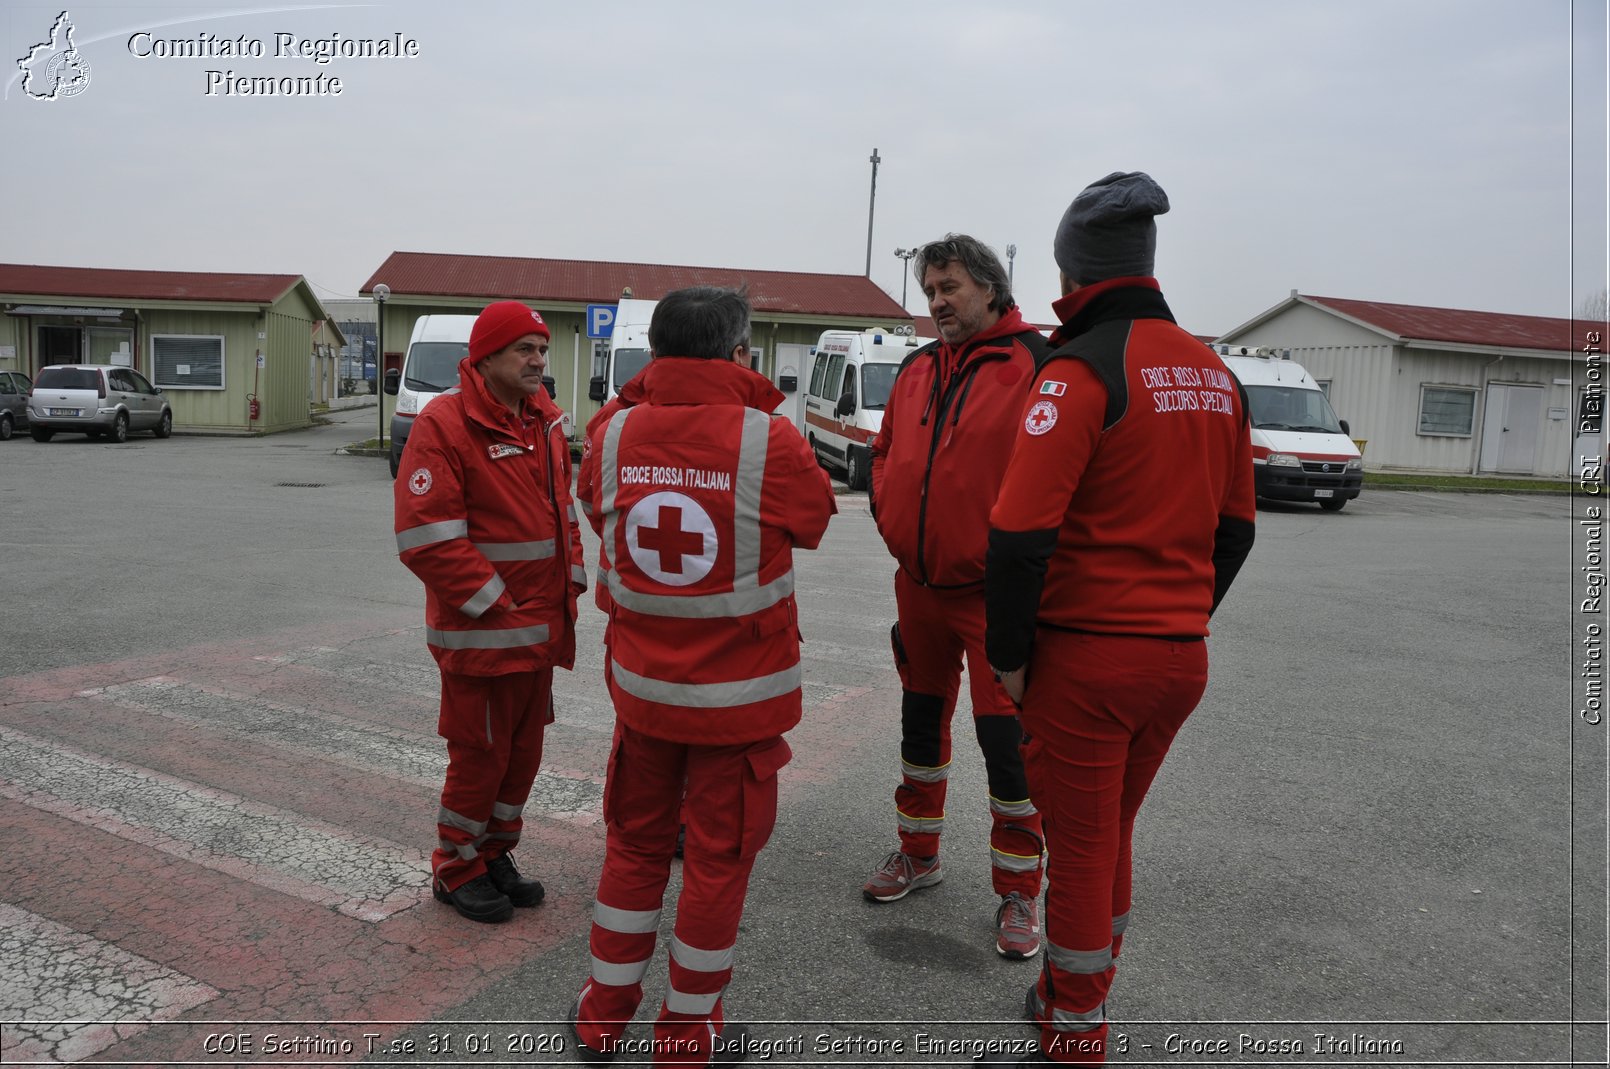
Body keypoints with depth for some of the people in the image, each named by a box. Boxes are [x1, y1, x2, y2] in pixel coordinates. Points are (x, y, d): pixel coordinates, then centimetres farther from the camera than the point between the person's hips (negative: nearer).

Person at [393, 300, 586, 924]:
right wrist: (497, 607, -17)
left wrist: (571, 584, 6)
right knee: (480, 754, 5)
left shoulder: (544, 420, 10)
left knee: (524, 750, 17)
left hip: (540, 627, 8)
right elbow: (426, 538, -19)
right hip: (480, 632, -7)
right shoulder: (445, 424, -15)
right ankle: (456, 870, 25)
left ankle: (494, 855, 35)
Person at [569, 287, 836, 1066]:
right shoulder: (769, 440, -18)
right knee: (720, 857, 13)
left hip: (641, 683, 4)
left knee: (634, 843, 21)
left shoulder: (612, 435, -7)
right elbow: (812, 519, 0)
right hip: (740, 694, -4)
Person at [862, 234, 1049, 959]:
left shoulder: (1034, 365, -12)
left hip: (993, 590, -6)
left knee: (1005, 738, -2)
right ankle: (919, 854, 37)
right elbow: (886, 452, 20)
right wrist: (892, 516, 6)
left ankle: (1018, 892, 16)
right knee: (922, 722, 18)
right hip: (919, 583, 7)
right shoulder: (918, 371, 10)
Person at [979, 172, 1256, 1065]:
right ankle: (1077, 995, 40)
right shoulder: (1214, 374, 9)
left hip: (1086, 658, -7)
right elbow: (1234, 528, 15)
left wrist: (1009, 654, -10)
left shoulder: (1082, 371, -15)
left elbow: (1019, 535, -21)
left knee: (1079, 853, 8)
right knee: (1111, 837, 22)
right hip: (1182, 657, 7)